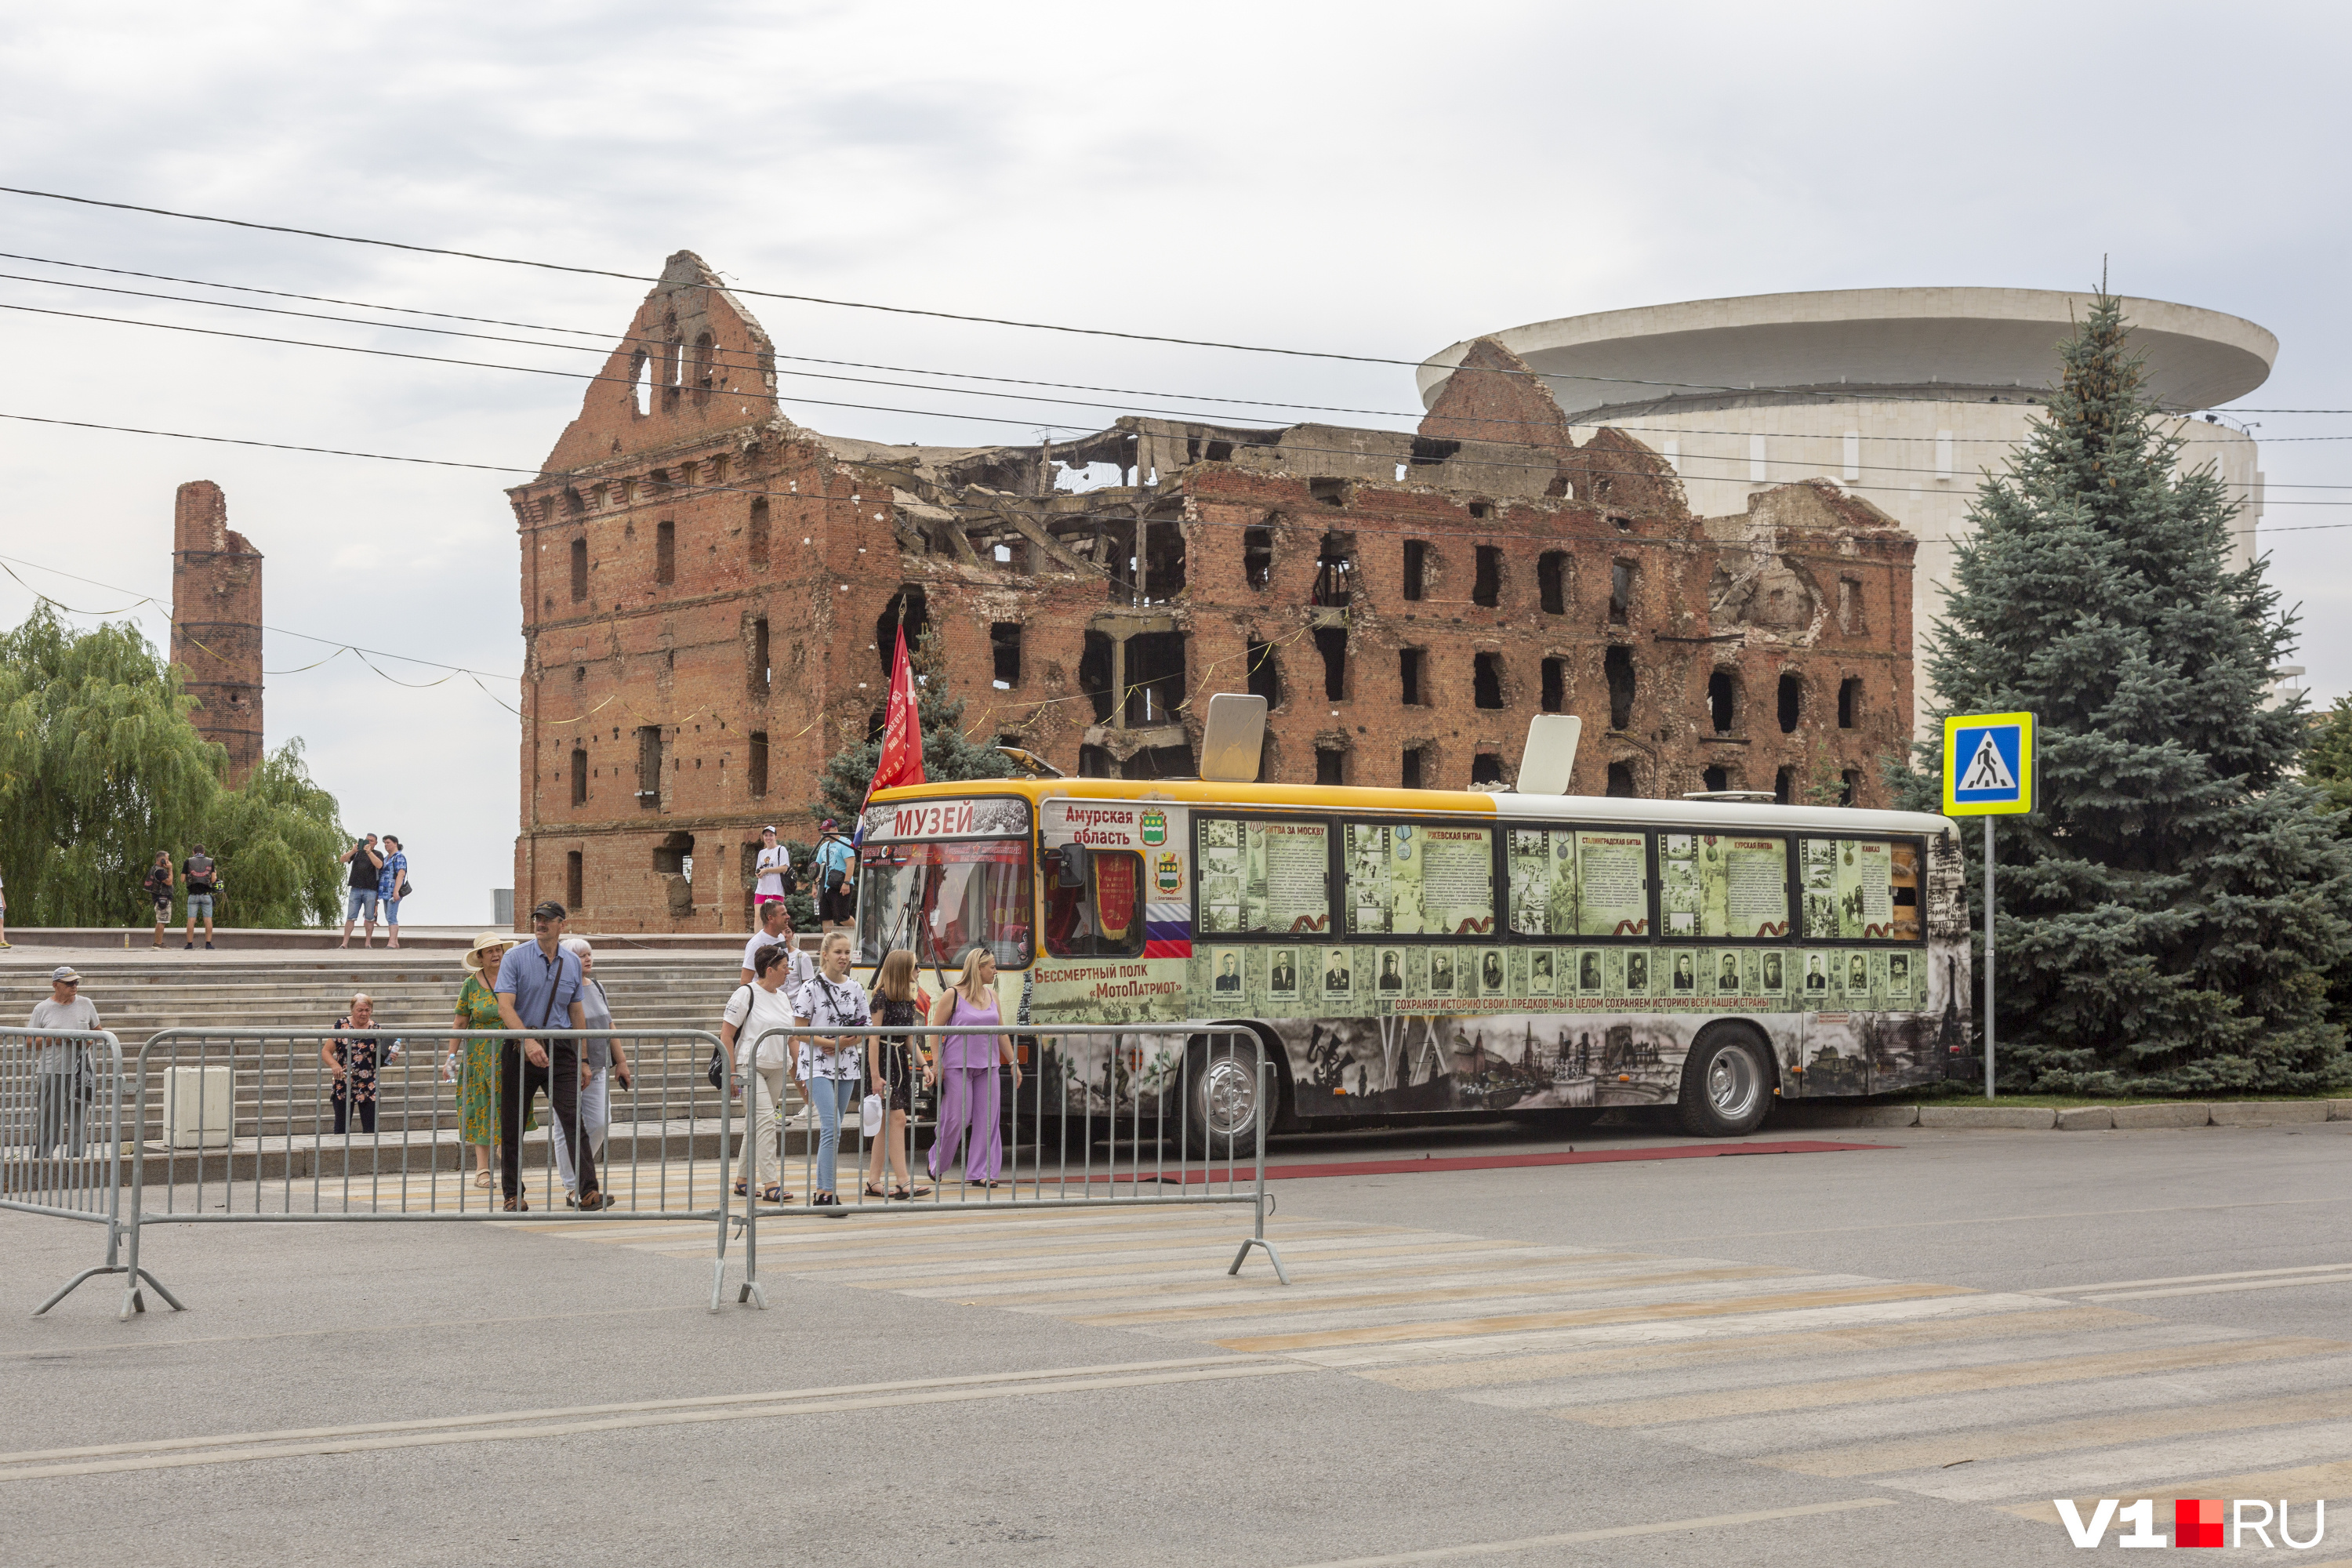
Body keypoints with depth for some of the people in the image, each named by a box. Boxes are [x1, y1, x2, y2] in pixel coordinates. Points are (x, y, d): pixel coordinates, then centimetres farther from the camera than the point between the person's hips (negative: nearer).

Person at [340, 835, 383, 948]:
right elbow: (342, 859, 2)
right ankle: (345, 943, -3)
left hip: (370, 890, -1)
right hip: (355, 889, 1)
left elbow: (379, 865, -12)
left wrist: (369, 852, -21)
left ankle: (368, 943, 6)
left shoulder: (377, 854, 9)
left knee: (370, 918, 0)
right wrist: (353, 851, -15)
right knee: (350, 917, -3)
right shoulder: (357, 852, 15)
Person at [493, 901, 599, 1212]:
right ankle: (513, 1195, 15)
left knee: (574, 1119, -10)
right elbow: (505, 1006, -12)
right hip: (520, 1048, -2)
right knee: (512, 1125, 4)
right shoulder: (515, 958, -3)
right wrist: (529, 1042, -24)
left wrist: (583, 1060, 15)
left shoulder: (572, 962, 9)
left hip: (561, 1049, 2)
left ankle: (589, 1192, -15)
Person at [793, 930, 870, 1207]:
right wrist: (831, 1042, -17)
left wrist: (848, 1043, -8)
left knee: (832, 1129, 10)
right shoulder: (811, 989, -6)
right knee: (832, 1127, -17)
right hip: (818, 1066, -5)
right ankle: (826, 1193, -16)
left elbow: (865, 1027, 12)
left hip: (847, 1067, 5)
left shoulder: (855, 989, 8)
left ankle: (822, 1190, 17)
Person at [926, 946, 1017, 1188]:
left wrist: (1013, 1063, 14)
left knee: (986, 1119, 1)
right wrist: (936, 1065, -12)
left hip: (987, 1067, 5)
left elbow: (1001, 1032, 16)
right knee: (956, 1118, -3)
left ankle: (980, 1171, 8)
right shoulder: (953, 995, -7)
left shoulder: (991, 994, 10)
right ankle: (936, 1164, 19)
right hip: (957, 1066, -5)